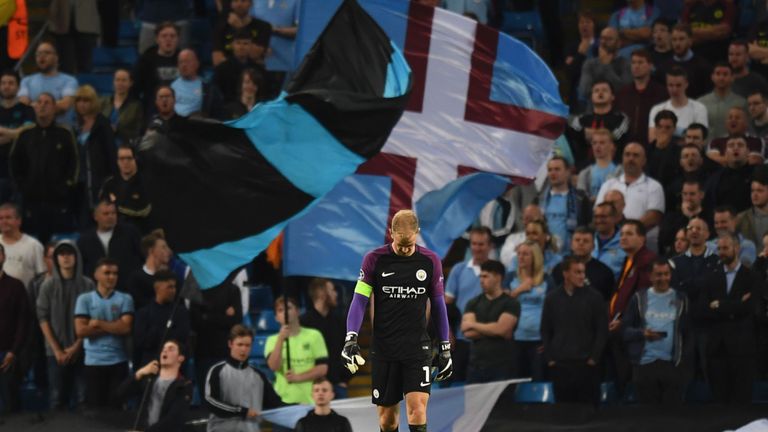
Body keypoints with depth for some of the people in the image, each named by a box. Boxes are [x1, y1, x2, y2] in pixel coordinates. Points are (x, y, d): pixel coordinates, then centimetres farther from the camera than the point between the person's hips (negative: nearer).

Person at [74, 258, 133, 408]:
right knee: (94, 407, 3)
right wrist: (113, 327, -8)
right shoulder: (84, 299, 3)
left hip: (118, 361, 0)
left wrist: (98, 324, -7)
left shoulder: (125, 299, 4)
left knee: (116, 406, 1)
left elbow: (125, 328, -9)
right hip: (93, 361, 0)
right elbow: (81, 330, -8)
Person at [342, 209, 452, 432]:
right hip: (384, 348, 0)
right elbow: (359, 300, -3)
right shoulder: (374, 260, -3)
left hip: (418, 347, 0)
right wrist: (351, 339, -16)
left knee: (417, 408, -15)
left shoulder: (430, 261, 1)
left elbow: (438, 305, 10)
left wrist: (445, 348, 11)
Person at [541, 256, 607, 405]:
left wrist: (594, 358, -6)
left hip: (586, 364, -2)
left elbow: (602, 330, 2)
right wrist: (549, 359, 2)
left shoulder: (594, 298, 2)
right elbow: (545, 331, 11)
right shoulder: (552, 299, 9)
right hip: (560, 365, 2)